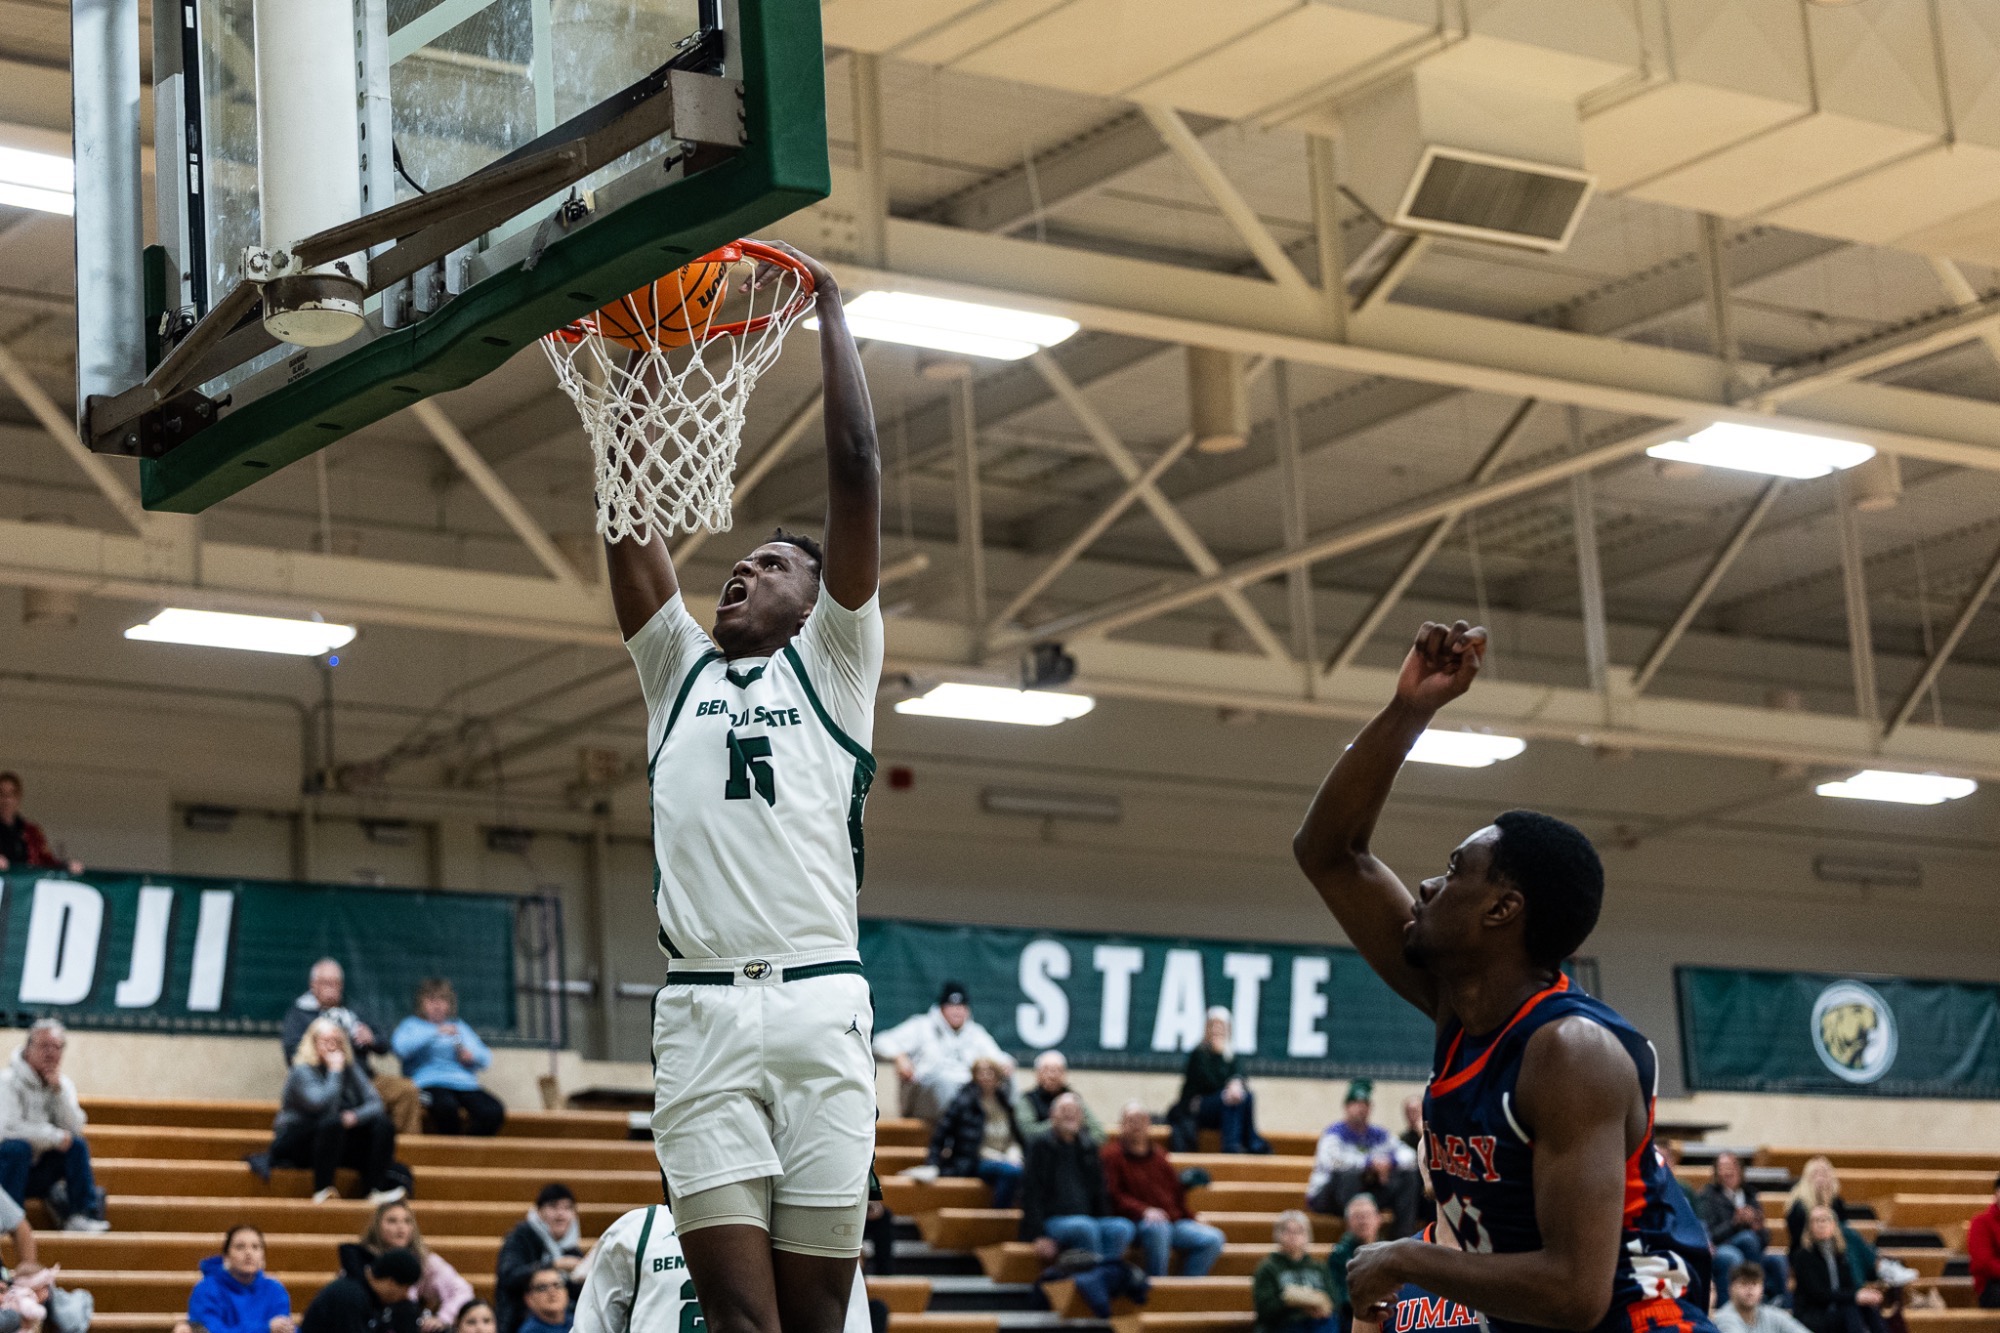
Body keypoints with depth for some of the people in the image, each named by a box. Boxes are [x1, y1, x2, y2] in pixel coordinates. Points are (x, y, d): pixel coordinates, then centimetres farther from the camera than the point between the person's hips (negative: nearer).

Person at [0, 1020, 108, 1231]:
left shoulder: (63, 1085, 6)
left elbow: (74, 1129, -8)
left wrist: (59, 1089, -17)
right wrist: (55, 1137, -20)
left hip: (36, 1174, 6)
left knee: (78, 1145, -13)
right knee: (18, 1148, -34)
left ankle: (81, 1216, -15)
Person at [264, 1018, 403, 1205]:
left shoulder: (349, 1069, 6)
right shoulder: (302, 1071, -13)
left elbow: (375, 1103, -2)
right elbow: (322, 1103, -30)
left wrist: (355, 1116, -23)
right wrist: (335, 1071, -20)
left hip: (337, 1142, 6)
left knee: (381, 1124, -13)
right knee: (332, 1121, -36)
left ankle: (378, 1187, -24)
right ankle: (322, 1189, -32)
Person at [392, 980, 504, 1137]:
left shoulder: (460, 1026, 29)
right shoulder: (412, 1025, 16)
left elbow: (485, 1058, 19)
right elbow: (401, 1048, -8)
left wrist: (472, 1056, -4)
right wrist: (435, 1033, -14)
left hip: (465, 1083, 4)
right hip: (430, 1084, -4)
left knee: (494, 1111, -28)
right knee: (447, 1107, -40)